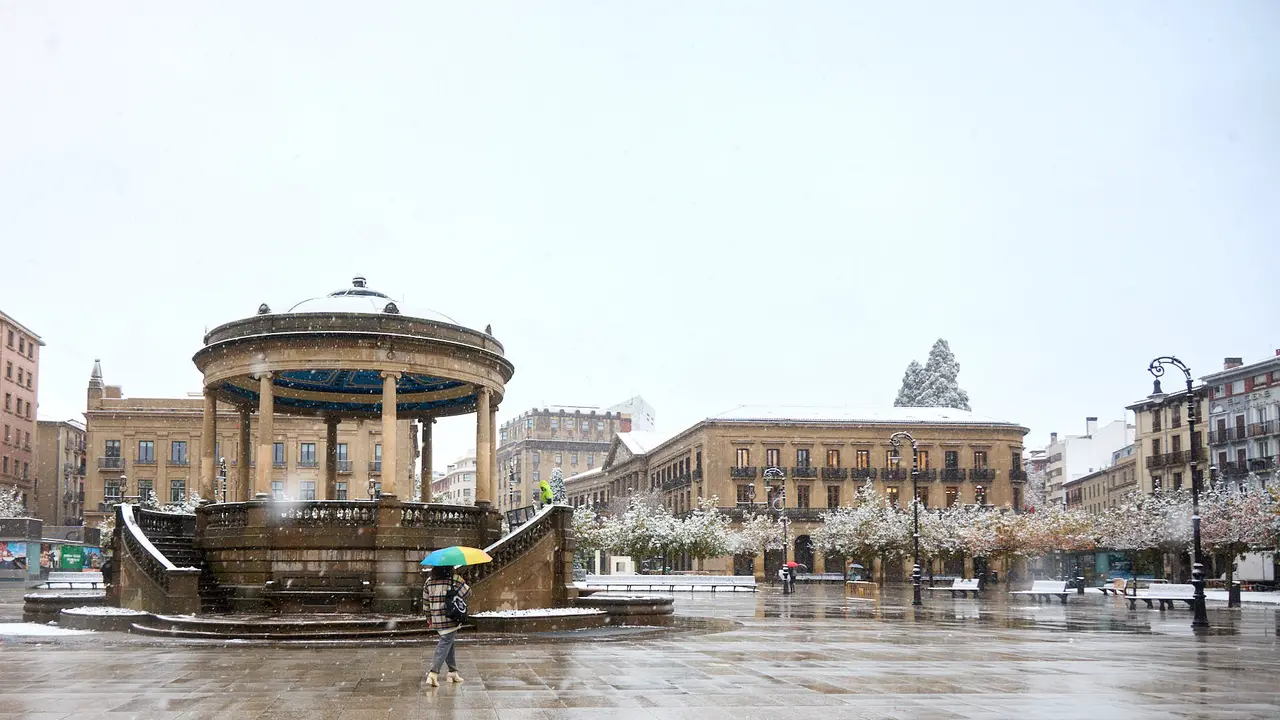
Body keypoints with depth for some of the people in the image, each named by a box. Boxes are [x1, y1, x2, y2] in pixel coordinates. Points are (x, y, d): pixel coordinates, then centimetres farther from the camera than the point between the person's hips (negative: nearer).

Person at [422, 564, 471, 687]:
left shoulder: (429, 581, 7)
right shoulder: (455, 578, -9)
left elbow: (425, 601, 12)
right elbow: (467, 593, -5)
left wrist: (429, 617, 22)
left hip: (436, 620, 6)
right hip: (451, 619, -6)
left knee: (449, 643, 20)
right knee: (445, 644, -6)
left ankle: (453, 672, 23)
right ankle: (433, 673, -17)